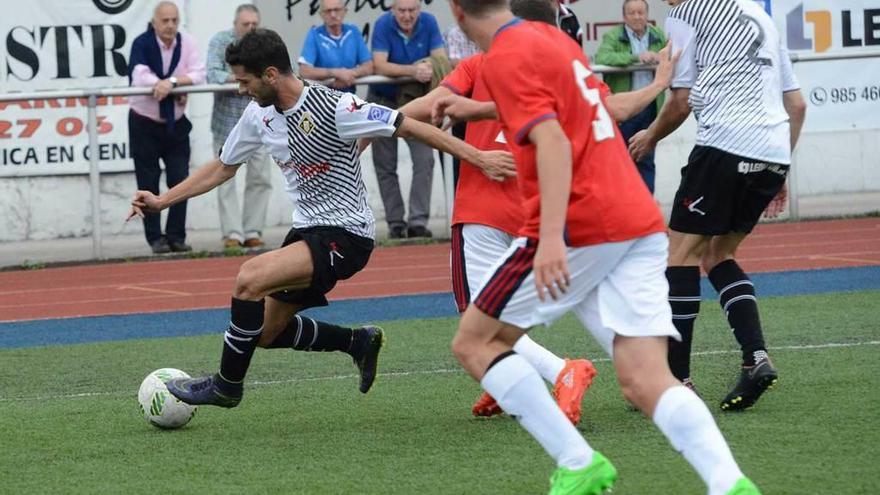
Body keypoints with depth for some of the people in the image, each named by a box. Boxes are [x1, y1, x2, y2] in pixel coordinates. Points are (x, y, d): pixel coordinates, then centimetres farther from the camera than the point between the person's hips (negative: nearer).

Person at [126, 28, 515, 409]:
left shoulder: (333, 107, -21)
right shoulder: (259, 114, 2)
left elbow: (410, 127, -18)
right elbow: (223, 167, 18)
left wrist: (478, 157, -21)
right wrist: (162, 201, 12)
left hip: (345, 234, -9)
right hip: (307, 231, 9)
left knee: (250, 277, -26)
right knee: (266, 332, 11)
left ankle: (227, 385, -11)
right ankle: (358, 342, 27)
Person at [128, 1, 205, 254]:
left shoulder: (187, 43, -5)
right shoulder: (142, 44, -15)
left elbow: (198, 75, -13)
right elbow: (139, 77, -27)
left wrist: (170, 82, -27)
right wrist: (177, 88, -24)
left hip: (176, 124, 3)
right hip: (144, 124, -3)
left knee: (180, 181, 0)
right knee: (149, 185, 0)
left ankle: (176, 236, 8)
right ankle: (155, 238, 7)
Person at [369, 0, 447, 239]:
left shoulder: (428, 23, -10)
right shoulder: (383, 25, -18)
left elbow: (441, 60, -13)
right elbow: (380, 66, -27)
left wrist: (429, 67, -35)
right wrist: (412, 70, -40)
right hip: (383, 101, -1)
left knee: (425, 160, -12)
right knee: (385, 166, 5)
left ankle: (418, 220, -11)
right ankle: (395, 222, 14)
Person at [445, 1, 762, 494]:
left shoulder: (506, 57, -6)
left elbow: (553, 142, -19)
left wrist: (551, 237, -29)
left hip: (581, 226, -8)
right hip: (642, 225, 8)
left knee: (474, 342, 8)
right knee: (647, 382, -3)